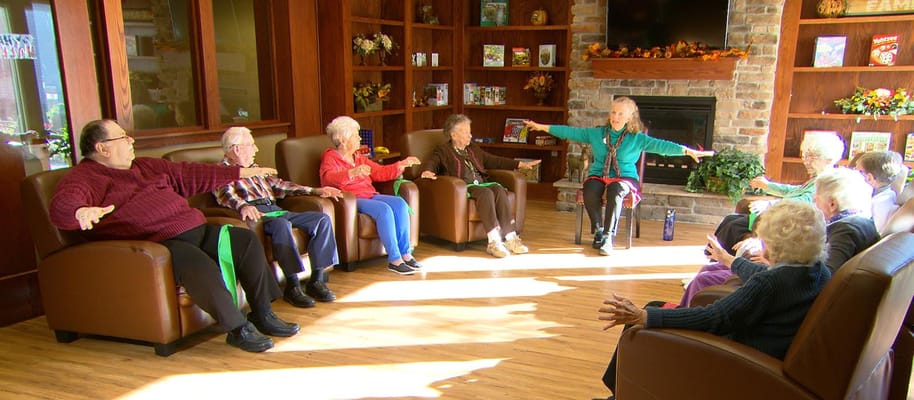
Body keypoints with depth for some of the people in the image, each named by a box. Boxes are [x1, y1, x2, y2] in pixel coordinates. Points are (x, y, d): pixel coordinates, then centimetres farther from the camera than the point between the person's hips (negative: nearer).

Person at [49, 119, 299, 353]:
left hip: (197, 230, 9)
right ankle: (237, 328, -20)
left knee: (246, 240, -5)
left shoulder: (146, 166, 24)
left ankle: (263, 314, 1)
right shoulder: (86, 177, -1)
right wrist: (81, 212, -48)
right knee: (198, 264, -36)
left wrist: (242, 172, 30)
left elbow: (191, 174, 29)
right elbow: (61, 207, -21)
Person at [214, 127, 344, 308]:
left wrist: (314, 191, 23)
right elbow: (225, 193, -16)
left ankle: (317, 280, -14)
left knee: (322, 219, -10)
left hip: (275, 210, 8)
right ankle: (292, 285, -33)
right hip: (255, 213, -8)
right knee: (281, 224, -39)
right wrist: (243, 206, -40)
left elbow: (278, 185, 31)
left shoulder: (254, 168, 31)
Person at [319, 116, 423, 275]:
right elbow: (329, 178, -22)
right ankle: (394, 260, -28)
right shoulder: (330, 158, 0)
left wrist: (402, 164, 16)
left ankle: (405, 253, -17)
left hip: (370, 195, 7)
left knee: (400, 203, -19)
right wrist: (353, 173, -40)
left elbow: (380, 172, 26)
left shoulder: (359, 157, 23)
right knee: (384, 209, -32)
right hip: (350, 200, -7)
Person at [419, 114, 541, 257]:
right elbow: (430, 162, -6)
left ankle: (511, 238, -32)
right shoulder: (443, 151, 11)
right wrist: (427, 171, -32)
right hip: (463, 187, -5)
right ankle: (493, 241, -41)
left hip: (481, 183, 5)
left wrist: (520, 164, 22)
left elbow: (494, 161, 29)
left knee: (499, 189, -27)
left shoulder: (474, 149, 29)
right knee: (486, 193, -35)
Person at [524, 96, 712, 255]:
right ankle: (598, 230, -11)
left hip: (625, 178, -2)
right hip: (598, 176, 2)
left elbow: (661, 145, -9)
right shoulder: (596, 133, 7)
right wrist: (543, 127, 2)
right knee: (590, 191, -33)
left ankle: (608, 236, -30)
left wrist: (687, 151, -22)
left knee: (616, 192, -37)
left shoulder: (637, 139, 1)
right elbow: (570, 132, 7)